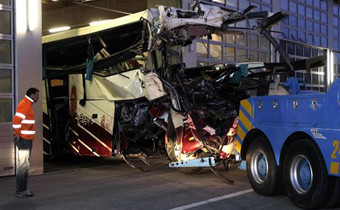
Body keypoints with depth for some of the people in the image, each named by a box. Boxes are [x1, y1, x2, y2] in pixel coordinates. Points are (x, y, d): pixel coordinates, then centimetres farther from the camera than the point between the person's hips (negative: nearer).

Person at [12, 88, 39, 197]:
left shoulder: (27, 104, 17)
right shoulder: (25, 104, -14)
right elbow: (16, 120, -24)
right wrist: (18, 134, -16)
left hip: (26, 139, 10)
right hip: (24, 139, -10)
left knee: (24, 165, 14)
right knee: (23, 165, -5)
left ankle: (23, 189, 21)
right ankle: (20, 191, 0)